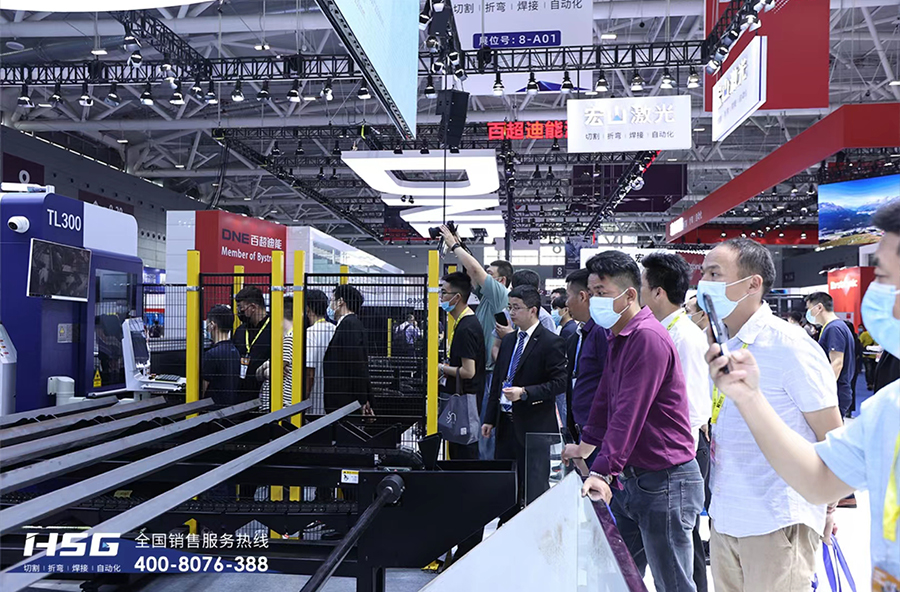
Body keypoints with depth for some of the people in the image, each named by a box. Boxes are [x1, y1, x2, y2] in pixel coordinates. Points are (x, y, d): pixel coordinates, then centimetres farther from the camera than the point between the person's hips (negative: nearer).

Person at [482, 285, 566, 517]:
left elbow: (559, 382, -14)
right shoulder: (508, 341, 13)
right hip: (506, 422, 7)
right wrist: (490, 419, 14)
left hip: (534, 426, -7)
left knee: (534, 489, 0)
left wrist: (524, 392, -23)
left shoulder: (551, 342, -9)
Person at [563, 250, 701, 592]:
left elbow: (629, 412, -26)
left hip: (665, 480, -9)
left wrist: (602, 471, -29)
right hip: (630, 477, 9)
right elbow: (606, 398, 21)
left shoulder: (647, 337, -19)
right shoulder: (618, 337, 12)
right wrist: (586, 447, 26)